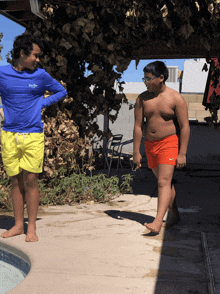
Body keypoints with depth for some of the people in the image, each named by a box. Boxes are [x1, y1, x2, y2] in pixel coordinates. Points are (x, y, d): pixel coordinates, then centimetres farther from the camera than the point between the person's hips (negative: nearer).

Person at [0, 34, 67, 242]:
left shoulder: (40, 75, 3)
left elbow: (61, 92, 15)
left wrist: (40, 104, 3)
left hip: (33, 135, -1)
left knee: (30, 180, -2)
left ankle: (31, 228, 7)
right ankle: (18, 225, 19)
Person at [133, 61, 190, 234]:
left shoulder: (176, 98, -8)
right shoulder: (142, 99, 4)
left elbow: (185, 127, -9)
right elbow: (138, 126, 4)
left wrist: (182, 154, -14)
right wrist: (136, 152, 1)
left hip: (169, 143, -5)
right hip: (150, 144, 5)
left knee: (164, 182, -15)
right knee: (164, 182, 14)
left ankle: (158, 221, -20)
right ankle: (175, 216, 28)